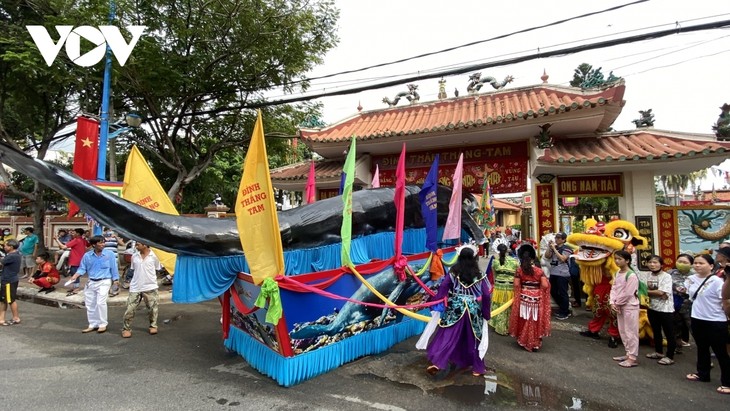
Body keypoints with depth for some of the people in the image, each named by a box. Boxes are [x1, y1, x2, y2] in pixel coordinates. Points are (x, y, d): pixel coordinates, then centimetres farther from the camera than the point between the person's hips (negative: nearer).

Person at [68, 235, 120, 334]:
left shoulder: (110, 254, -6)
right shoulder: (87, 255, 0)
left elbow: (114, 268, -2)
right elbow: (82, 268, 6)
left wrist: (116, 280, -4)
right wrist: (75, 276, -11)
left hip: (104, 282, -4)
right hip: (91, 282, 4)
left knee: (100, 303, -12)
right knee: (90, 304, 10)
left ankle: (103, 324, 1)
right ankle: (93, 324, 23)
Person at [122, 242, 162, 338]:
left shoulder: (154, 256, -4)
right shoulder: (134, 256, 4)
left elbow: (157, 270, 7)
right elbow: (133, 269, 15)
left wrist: (150, 278, 4)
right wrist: (137, 279, 7)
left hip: (150, 287, -2)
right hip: (135, 287, 2)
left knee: (152, 308, 8)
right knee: (130, 308, 0)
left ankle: (153, 326, 26)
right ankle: (126, 328, 14)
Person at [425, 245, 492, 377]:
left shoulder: (453, 271, -3)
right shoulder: (479, 274, -2)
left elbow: (443, 287, -8)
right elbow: (486, 294, -2)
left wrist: (434, 302, 2)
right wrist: (486, 313, 9)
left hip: (455, 308, -1)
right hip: (473, 310, 1)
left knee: (447, 336, 1)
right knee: (473, 339, 14)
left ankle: (436, 363, -10)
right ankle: (477, 368, 26)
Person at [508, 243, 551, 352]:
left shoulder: (519, 270, -8)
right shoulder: (539, 271, -12)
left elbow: (516, 285, -8)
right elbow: (545, 285, -14)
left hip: (523, 298, 1)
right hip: (536, 299, -1)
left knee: (524, 320, 15)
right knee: (535, 320, 11)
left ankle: (523, 340, 26)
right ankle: (535, 342, 18)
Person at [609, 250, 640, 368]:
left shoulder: (631, 275, -18)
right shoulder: (618, 273, 9)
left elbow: (628, 294, -19)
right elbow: (614, 289, 8)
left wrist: (617, 304, -10)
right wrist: (612, 303, -4)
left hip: (630, 307, -9)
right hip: (620, 306, 9)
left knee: (630, 332, -1)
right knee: (623, 331, 16)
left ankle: (633, 358, 7)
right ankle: (629, 354, 28)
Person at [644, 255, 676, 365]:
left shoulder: (666, 276, -14)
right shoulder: (649, 276, 6)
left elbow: (661, 293, -21)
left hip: (665, 309, -7)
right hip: (652, 308, 7)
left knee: (669, 333, 5)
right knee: (656, 332, 18)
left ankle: (670, 357, 14)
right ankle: (658, 352, 32)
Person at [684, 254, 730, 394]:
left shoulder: (716, 281, -18)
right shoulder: (691, 279, 2)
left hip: (715, 322, -6)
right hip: (697, 320, 6)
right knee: (702, 349, 20)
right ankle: (702, 374, 35)